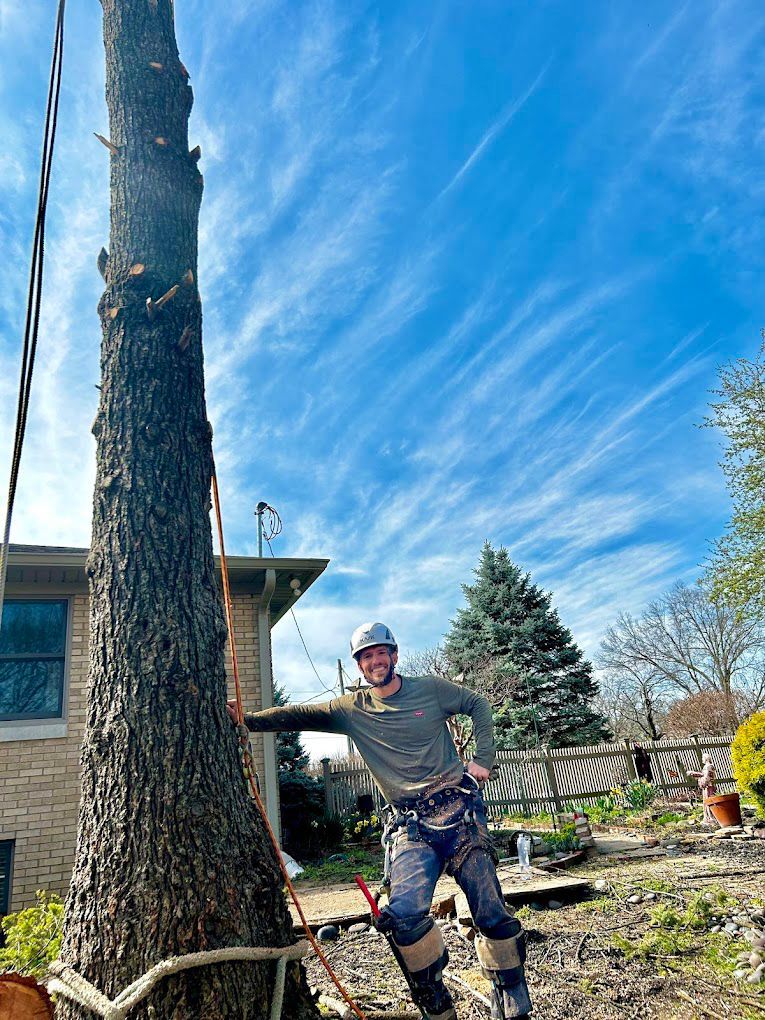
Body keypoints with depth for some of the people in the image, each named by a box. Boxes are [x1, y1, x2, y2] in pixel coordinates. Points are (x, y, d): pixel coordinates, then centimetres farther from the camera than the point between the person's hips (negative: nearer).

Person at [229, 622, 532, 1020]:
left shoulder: (430, 689, 4)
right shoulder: (352, 709, 6)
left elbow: (478, 704, 13)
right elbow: (300, 715, 3)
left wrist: (483, 758, 4)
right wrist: (249, 718, -9)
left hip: (459, 811, 0)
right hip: (410, 826, 0)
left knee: (491, 913, 0)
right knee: (405, 914, -22)